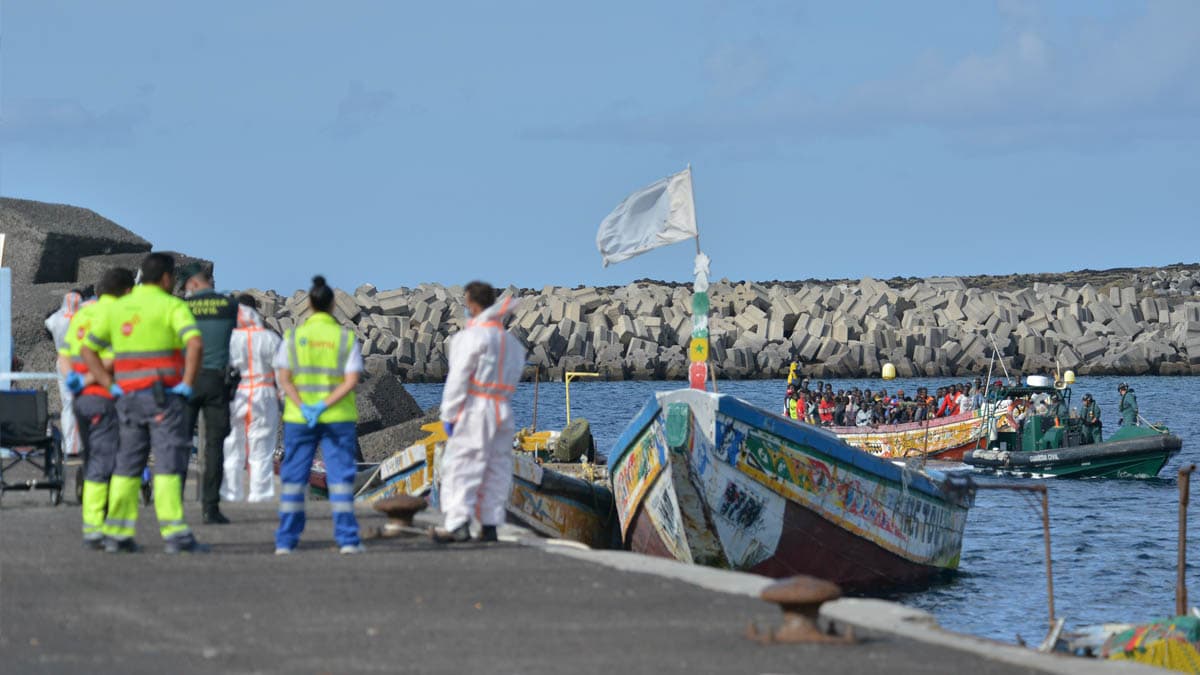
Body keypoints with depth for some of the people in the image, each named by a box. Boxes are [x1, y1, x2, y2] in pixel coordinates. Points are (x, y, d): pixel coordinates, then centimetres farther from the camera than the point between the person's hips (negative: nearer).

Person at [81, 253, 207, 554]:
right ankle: (174, 534, -13)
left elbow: (88, 350, 13)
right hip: (164, 396, -6)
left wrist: (110, 386, 8)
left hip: (129, 397, 6)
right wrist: (186, 385, -15)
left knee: (127, 465, 11)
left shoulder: (118, 307, 12)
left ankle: (117, 534, 9)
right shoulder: (172, 306, -7)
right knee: (169, 464, -7)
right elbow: (195, 344, -23)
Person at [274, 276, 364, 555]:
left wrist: (303, 408, -13)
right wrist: (323, 406, -13)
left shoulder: (293, 336, 1)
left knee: (293, 477, 7)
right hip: (338, 418, -1)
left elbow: (283, 378, -6)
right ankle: (347, 539, -1)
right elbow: (352, 381, -9)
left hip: (298, 418, 1)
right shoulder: (346, 337, -1)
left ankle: (286, 540, 6)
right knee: (340, 476, 3)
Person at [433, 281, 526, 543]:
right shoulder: (510, 341, 18)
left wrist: (449, 413, -9)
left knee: (461, 465, -8)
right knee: (496, 468, 9)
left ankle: (458, 523, -16)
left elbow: (459, 377, -11)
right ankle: (491, 524, 7)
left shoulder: (474, 335, -8)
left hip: (475, 407, -8)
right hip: (503, 409, 8)